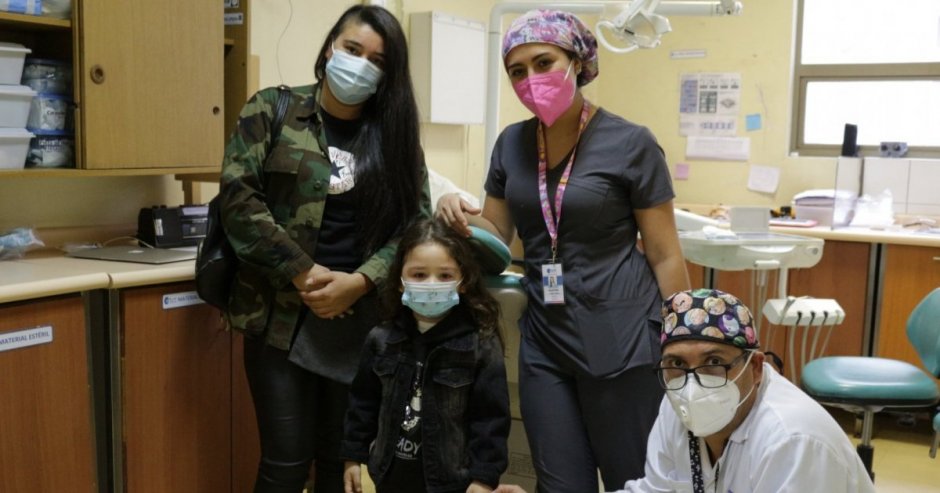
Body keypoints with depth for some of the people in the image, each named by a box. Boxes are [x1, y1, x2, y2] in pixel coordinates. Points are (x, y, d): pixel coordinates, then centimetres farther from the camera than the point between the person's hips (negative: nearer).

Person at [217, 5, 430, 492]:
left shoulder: (395, 131, 8)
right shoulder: (273, 109, 1)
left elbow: (415, 221, 3)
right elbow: (238, 197, -8)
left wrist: (360, 281, -13)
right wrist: (303, 274, -14)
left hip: (362, 316, 3)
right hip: (282, 312, -2)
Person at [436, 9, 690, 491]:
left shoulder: (630, 144, -10)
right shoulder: (511, 143, 5)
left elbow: (664, 255, -7)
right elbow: (496, 234, 12)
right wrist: (458, 212, -9)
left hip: (619, 339, -4)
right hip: (543, 341, 5)